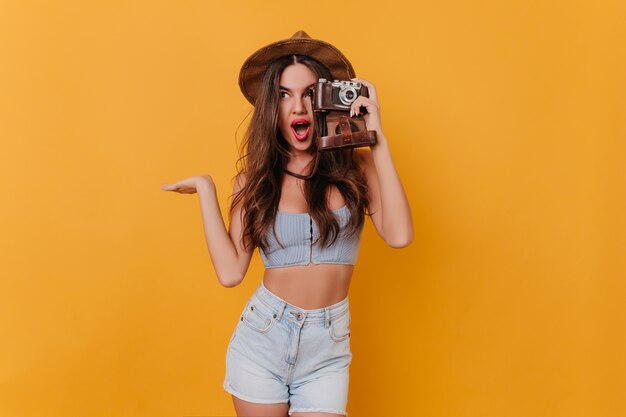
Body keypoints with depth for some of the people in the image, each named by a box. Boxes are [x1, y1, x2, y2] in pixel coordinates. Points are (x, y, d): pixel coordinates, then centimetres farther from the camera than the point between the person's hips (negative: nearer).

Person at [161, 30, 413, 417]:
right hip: (262, 337, 1)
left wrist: (377, 138, -16)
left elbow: (399, 235, -21)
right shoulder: (257, 176, -1)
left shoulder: (355, 166, -4)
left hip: (328, 346, -1)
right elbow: (231, 271, -9)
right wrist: (206, 189, -7)